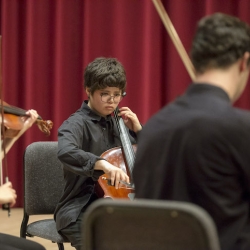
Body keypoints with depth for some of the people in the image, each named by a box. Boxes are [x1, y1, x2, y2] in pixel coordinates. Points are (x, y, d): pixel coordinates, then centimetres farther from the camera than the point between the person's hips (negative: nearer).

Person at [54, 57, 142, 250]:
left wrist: (137, 130, 3)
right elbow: (66, 152, -33)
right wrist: (103, 163, -46)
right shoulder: (76, 124, -10)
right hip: (80, 211, -6)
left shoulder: (115, 123, 11)